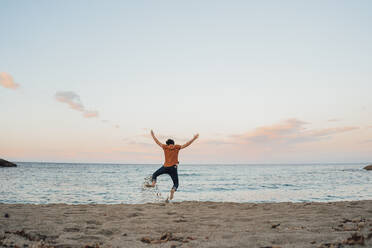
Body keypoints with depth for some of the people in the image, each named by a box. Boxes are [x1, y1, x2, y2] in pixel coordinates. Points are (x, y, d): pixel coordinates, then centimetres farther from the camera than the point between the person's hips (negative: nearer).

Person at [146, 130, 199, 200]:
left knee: (155, 174, 21)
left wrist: (153, 135, 31)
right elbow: (187, 144, 3)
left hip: (165, 167, 1)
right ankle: (173, 190, -26)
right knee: (176, 184, 6)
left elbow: (157, 142, 17)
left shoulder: (165, 147, 6)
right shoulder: (177, 147, 4)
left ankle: (153, 183, -7)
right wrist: (194, 138, 10)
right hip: (173, 168, -1)